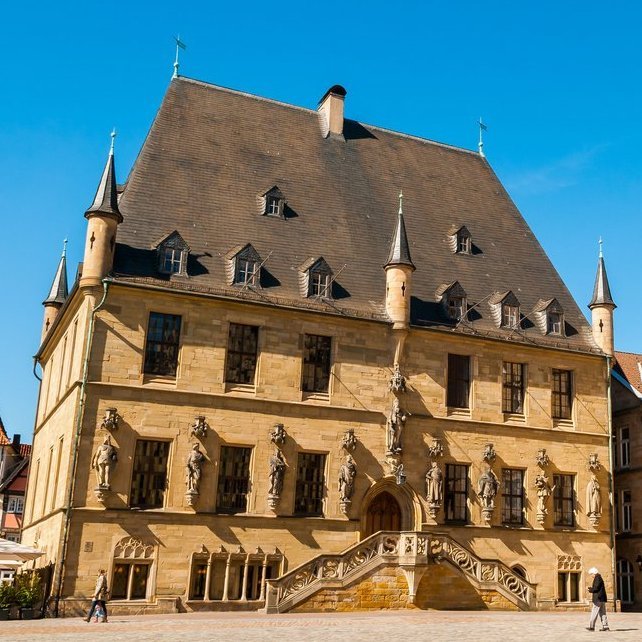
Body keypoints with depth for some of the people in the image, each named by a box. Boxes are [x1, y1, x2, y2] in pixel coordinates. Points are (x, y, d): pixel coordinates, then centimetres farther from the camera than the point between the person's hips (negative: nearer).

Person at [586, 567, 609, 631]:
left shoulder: (597, 578, -13)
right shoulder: (599, 578, 18)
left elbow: (596, 588, -20)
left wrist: (590, 590, -4)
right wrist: (591, 588, 12)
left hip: (598, 599, -10)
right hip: (602, 599, 10)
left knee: (594, 612, -7)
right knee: (602, 613, 9)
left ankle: (591, 626, -6)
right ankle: (605, 626, 7)